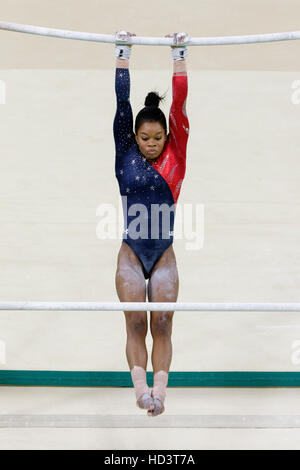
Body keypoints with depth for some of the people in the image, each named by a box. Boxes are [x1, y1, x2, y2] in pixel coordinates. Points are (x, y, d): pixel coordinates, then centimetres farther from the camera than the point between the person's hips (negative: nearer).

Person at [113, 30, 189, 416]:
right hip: (131, 253, 0)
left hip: (164, 254, 0)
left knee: (162, 325, -2)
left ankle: (159, 391, -3)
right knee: (135, 324, -3)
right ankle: (140, 388, -3)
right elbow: (122, 102, 0)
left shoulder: (175, 157, 2)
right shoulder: (126, 155, 2)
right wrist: (122, 52, 1)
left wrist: (180, 54, -1)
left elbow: (179, 105, -1)